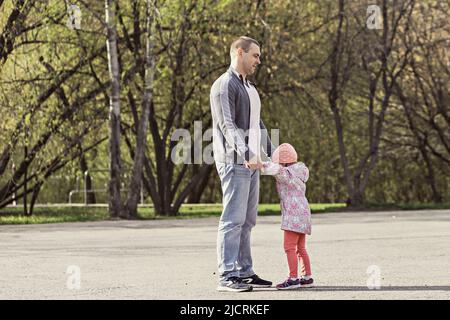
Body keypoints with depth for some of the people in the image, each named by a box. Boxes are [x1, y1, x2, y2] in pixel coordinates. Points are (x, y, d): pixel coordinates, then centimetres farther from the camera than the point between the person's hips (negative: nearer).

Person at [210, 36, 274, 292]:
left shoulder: (250, 88, 21)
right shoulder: (224, 85, -9)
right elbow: (227, 125, -20)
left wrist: (274, 154, 24)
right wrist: (245, 153, -32)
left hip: (252, 163, 9)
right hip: (235, 163, -9)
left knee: (247, 221, 9)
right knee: (233, 220, -11)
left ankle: (245, 272, 12)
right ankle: (227, 276, -12)